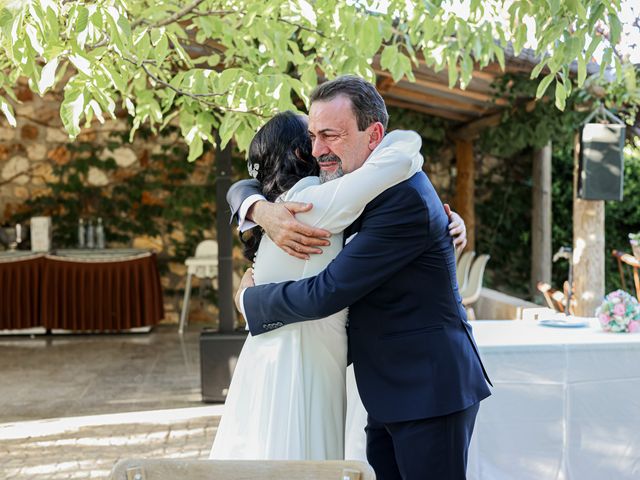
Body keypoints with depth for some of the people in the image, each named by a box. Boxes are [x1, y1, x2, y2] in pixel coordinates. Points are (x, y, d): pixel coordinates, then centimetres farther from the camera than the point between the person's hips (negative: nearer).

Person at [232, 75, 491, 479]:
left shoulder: (406, 198, -21)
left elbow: (326, 294, -23)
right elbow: (245, 190, 10)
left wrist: (249, 298, -6)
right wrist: (264, 211, -15)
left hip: (430, 390, -8)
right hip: (389, 393, 8)